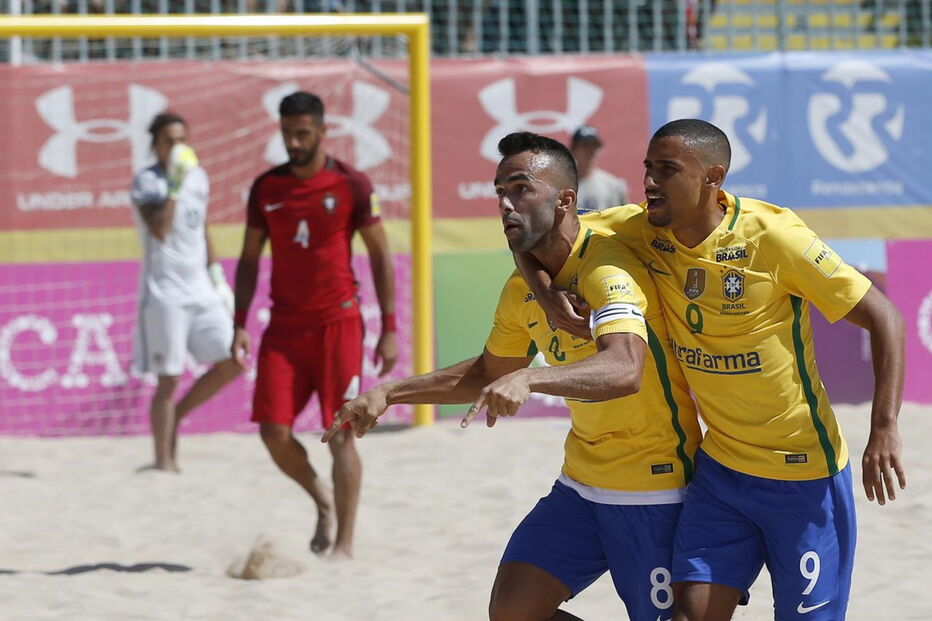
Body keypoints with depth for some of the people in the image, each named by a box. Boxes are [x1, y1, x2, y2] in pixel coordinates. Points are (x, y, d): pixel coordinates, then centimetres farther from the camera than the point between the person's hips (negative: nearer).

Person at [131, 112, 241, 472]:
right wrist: (175, 185, -26)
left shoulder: (198, 177, 13)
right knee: (169, 379, -4)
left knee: (230, 364, 0)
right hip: (165, 293, -7)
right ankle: (164, 460, 6)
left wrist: (216, 274, 19)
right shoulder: (146, 182, -8)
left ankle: (177, 414, 20)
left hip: (200, 290, 7)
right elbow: (159, 230, -23)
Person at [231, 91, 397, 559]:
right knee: (273, 432, -5)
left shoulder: (350, 185, -3)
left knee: (341, 434, -4)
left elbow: (380, 256, 0)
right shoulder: (265, 188, 6)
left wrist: (389, 328, -4)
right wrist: (239, 324, 3)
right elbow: (249, 260, 12)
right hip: (284, 326, 3)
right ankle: (322, 501, 22)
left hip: (337, 323, -3)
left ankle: (344, 544, 3)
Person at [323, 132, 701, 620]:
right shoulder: (523, 289, 5)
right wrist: (389, 394, 14)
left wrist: (527, 379, -54)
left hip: (651, 489, -8)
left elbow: (625, 370, -40)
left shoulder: (607, 268, -22)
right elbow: (489, 373, 23)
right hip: (582, 483, 8)